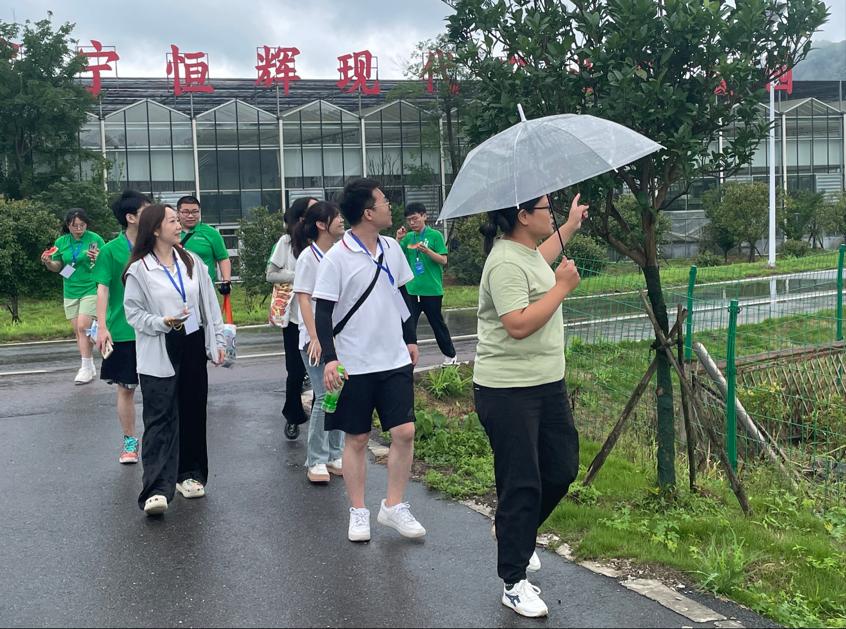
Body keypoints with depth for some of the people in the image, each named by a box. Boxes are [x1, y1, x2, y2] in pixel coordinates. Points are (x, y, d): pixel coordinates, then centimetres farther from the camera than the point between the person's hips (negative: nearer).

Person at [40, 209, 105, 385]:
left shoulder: (95, 239, -6)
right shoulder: (61, 242, 5)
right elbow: (57, 267, 13)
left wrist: (98, 258, -23)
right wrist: (48, 263, -8)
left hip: (91, 289, -5)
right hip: (70, 292, 5)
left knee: (83, 327, -14)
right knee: (77, 331, 7)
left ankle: (86, 368, -6)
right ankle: (89, 367, 18)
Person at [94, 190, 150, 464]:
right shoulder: (111, 251, -8)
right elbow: (103, 289, -9)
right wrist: (102, 326, -16)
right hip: (123, 332, -3)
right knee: (126, 388, 6)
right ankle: (130, 441, 19)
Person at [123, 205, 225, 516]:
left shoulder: (192, 262, 7)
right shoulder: (139, 270, -6)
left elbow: (209, 304, 10)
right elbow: (133, 312, -6)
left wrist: (217, 341, 8)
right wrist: (163, 323, -21)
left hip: (194, 347, 5)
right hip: (160, 354, -4)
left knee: (193, 414, 11)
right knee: (160, 419, -8)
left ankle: (190, 474, 25)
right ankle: (157, 489, -11)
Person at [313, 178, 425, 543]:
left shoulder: (392, 249, 5)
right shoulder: (337, 258, -12)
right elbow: (322, 312, -11)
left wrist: (411, 339, 18)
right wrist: (329, 358, -19)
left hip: (394, 360, 5)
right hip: (354, 364, -4)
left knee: (404, 431, -1)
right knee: (356, 439, 6)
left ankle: (393, 506, 14)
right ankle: (358, 512, 19)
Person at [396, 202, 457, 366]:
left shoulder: (435, 235, -5)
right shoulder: (408, 237, 7)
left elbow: (443, 260, -9)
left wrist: (427, 251, -24)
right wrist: (398, 240, -8)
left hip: (432, 290, -3)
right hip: (411, 290, 3)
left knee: (438, 324, 9)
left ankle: (450, 356, 24)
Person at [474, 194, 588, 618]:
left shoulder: (527, 252, 12)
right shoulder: (505, 264, -21)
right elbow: (519, 325, -29)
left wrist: (571, 227, 44)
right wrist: (562, 287, -20)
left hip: (547, 384, 10)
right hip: (508, 392, -10)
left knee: (562, 468, 15)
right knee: (521, 484, -4)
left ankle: (516, 533, 40)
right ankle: (514, 583, 9)